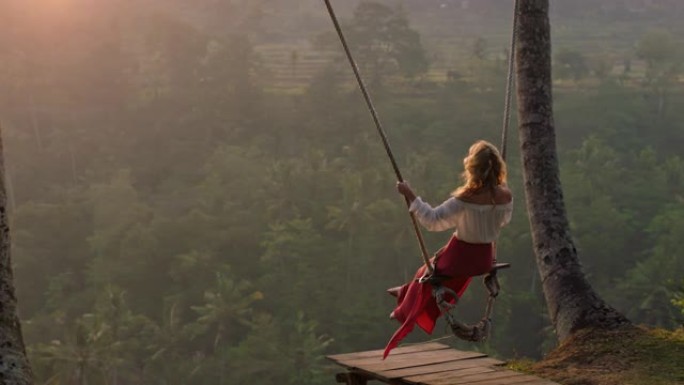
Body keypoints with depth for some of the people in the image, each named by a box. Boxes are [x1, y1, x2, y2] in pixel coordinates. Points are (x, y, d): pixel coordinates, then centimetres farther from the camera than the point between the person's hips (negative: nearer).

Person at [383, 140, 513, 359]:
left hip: (459, 256, -6)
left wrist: (410, 196, -19)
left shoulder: (464, 200, -31)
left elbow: (432, 220, -24)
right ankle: (407, 293, 56)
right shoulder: (506, 197, -14)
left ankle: (406, 313, 46)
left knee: (429, 274, 25)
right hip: (484, 258, 6)